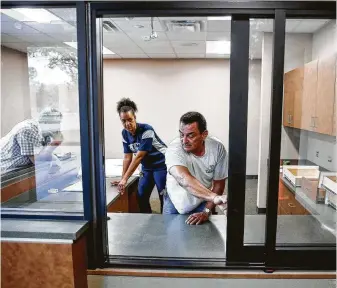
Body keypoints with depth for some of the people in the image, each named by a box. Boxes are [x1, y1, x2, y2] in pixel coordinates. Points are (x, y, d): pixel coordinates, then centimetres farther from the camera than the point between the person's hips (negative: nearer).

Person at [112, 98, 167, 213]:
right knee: (141, 197, 8)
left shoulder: (146, 130, -25)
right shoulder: (125, 133, -3)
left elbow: (139, 157, -27)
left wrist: (125, 179, -26)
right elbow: (127, 157, 1)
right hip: (147, 167, 7)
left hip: (161, 165, -7)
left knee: (164, 197, -4)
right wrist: (122, 178, -1)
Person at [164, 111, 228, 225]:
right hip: (176, 201, -1)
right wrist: (215, 198, -61)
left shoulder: (217, 147, -21)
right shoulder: (174, 149, -31)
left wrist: (206, 211, -21)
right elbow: (184, 180, -48)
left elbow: (219, 183, -12)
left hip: (202, 202, 1)